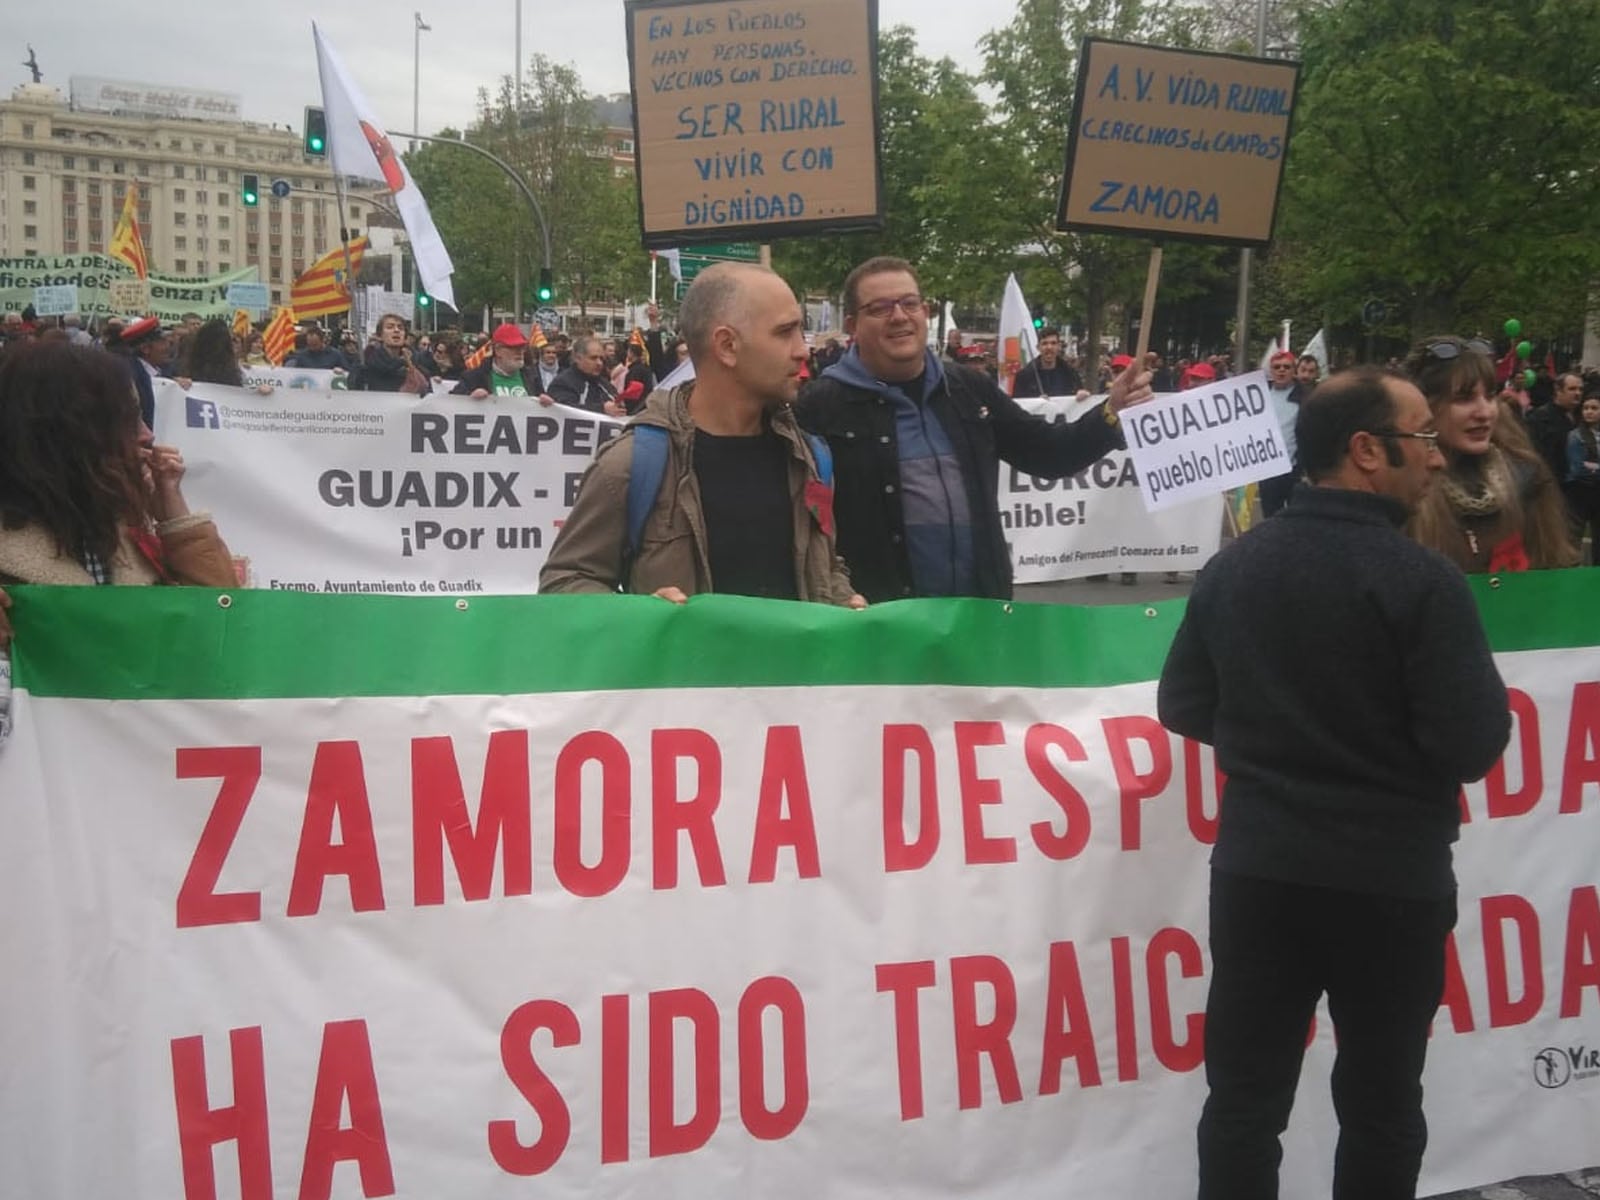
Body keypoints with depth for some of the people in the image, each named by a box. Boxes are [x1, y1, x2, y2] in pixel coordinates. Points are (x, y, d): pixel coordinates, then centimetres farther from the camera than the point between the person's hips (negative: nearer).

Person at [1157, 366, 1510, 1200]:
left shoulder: (1231, 566, -1)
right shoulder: (1423, 580, -16)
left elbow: (1183, 709, 5)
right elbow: (1474, 745, -16)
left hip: (1258, 867, 4)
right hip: (1390, 879, -3)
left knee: (1244, 1098, 12)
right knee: (1379, 1104, 15)